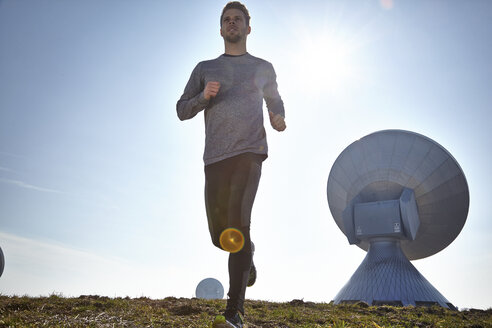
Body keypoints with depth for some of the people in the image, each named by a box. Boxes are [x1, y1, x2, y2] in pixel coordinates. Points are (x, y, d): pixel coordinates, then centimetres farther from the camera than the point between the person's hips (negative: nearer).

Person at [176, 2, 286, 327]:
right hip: (215, 157, 3)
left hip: (249, 152, -2)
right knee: (220, 233, 4)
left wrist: (279, 118, 6)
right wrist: (204, 96, -6)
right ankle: (248, 261, 40)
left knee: (237, 222, -19)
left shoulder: (263, 68, 18)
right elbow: (182, 110, 15)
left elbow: (275, 100, 30)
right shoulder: (205, 68, 19)